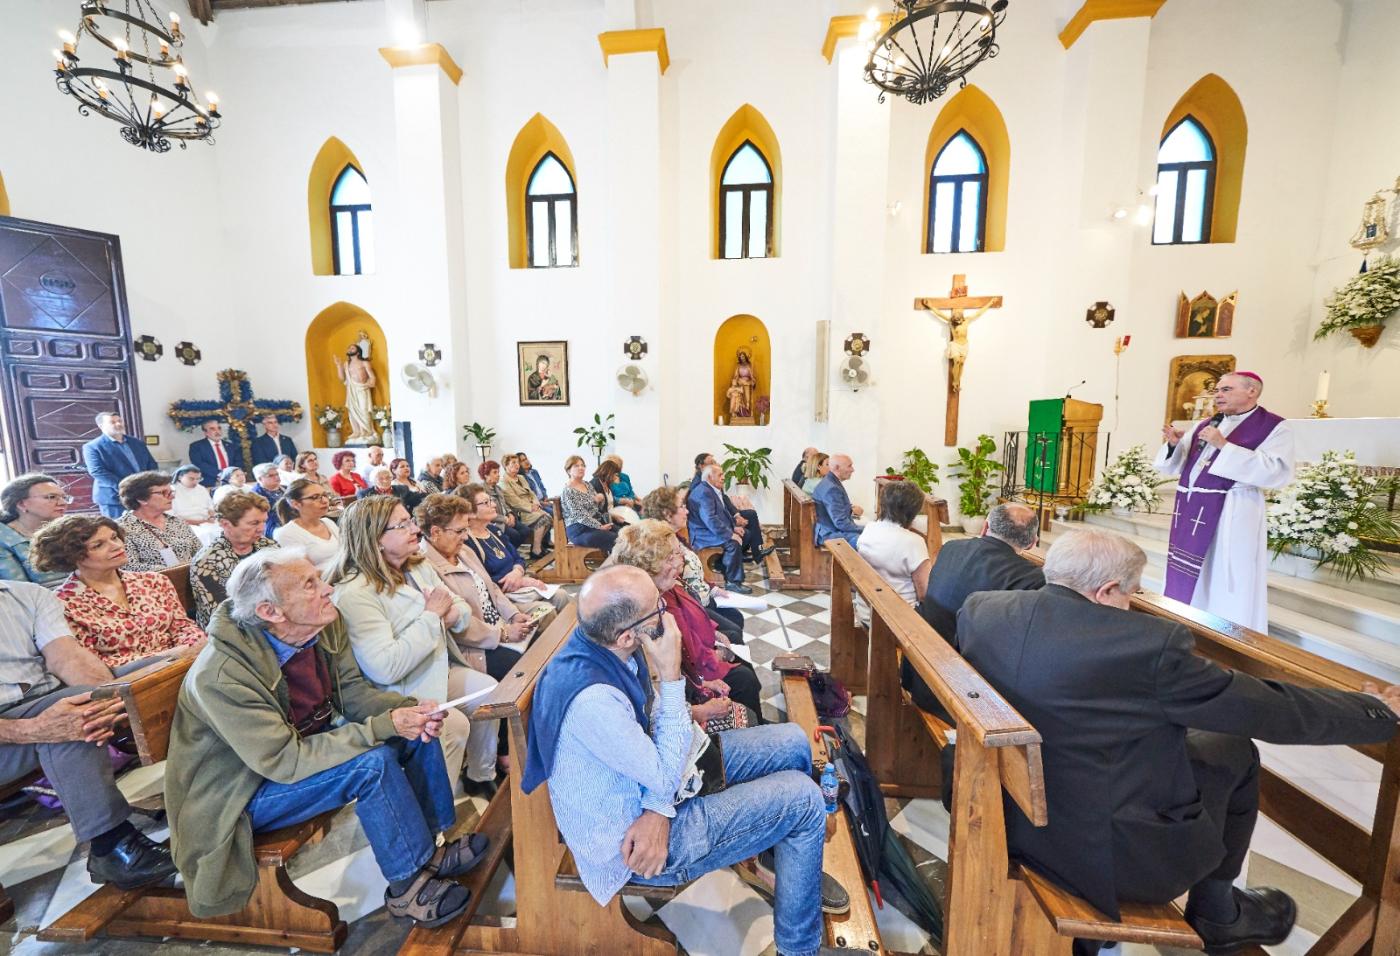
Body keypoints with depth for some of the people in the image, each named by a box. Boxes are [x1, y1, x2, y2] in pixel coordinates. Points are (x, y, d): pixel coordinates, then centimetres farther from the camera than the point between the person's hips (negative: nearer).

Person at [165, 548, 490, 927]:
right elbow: (286, 762, -31)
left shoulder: (325, 625, -13)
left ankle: (430, 847, 7)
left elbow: (352, 691, -3)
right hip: (247, 794, -7)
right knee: (372, 763, -29)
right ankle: (409, 886, -8)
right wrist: (386, 725, -34)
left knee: (417, 731, -8)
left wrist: (408, 710, -22)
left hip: (310, 744, 7)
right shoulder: (221, 676, -31)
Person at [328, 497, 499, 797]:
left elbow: (463, 609, 9)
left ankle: (481, 777, 17)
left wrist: (453, 614, -17)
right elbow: (386, 668, -32)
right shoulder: (354, 593, -23)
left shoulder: (419, 568, 3)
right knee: (455, 724, -24)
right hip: (397, 693, -8)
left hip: (441, 670, 8)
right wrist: (431, 615, -25)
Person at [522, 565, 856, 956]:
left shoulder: (605, 644, -13)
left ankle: (799, 866, 34)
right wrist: (672, 675, -29)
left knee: (792, 743, 7)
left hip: (648, 777, 8)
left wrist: (658, 810, -17)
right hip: (627, 835, -7)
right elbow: (666, 776, -25)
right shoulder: (591, 698, -38)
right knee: (802, 799, -10)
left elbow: (650, 721, -3)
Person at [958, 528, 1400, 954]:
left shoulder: (979, 610, -11)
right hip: (1109, 859, -5)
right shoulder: (1148, 645, -24)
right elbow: (1272, 711, -9)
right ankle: (1214, 913, 33)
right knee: (1236, 753, 15)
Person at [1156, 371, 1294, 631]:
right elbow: (1176, 467, 15)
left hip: (1231, 517, -6)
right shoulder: (1205, 425, 16)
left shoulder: (1274, 427, -1)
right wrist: (1173, 444, -6)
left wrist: (1224, 446, -20)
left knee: (1225, 588, -1)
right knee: (1186, 582, 11)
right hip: (1190, 511, 6)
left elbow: (1278, 472, -16)